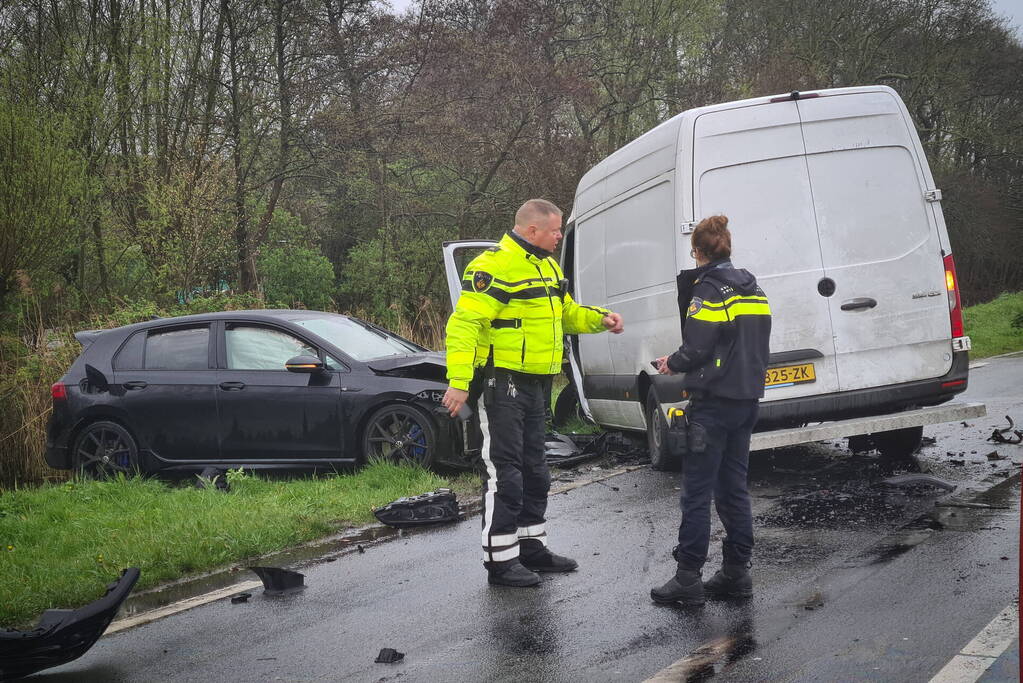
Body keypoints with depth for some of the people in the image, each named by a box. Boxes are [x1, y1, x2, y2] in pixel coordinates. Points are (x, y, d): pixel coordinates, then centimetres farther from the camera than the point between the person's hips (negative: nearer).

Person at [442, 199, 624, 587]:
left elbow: (564, 313, 30)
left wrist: (599, 320, 11)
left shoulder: (546, 266, 15)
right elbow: (463, 325, -22)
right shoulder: (494, 267, -16)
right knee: (503, 472, -6)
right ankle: (501, 560, 1)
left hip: (533, 384, 10)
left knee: (534, 470, 16)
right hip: (501, 384, -10)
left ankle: (531, 547, 28)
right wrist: (458, 381, -29)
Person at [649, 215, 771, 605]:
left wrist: (672, 364, 0)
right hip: (748, 398, 8)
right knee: (734, 487, 14)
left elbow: (697, 348, -17)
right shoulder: (753, 289, 13)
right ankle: (736, 572, 16)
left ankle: (688, 578, -3)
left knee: (696, 491, -4)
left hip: (713, 402, -8)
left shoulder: (708, 288, -12)